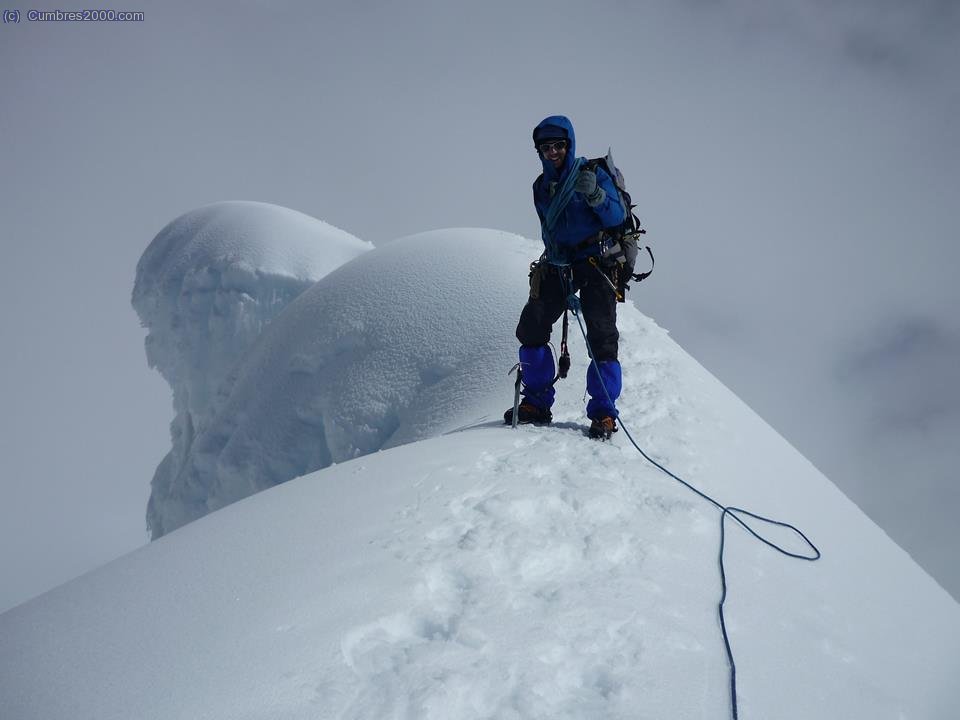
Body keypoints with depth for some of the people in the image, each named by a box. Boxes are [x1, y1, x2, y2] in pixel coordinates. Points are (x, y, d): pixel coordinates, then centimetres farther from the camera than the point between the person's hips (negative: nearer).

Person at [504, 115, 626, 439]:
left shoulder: (593, 173, -3)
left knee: (602, 337, -13)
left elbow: (617, 218, -12)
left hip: (596, 262, -5)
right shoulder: (541, 186, 14)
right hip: (557, 265, 6)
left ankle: (603, 413, -7)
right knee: (530, 328, -4)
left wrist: (595, 194, -30)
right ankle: (537, 405, 6)